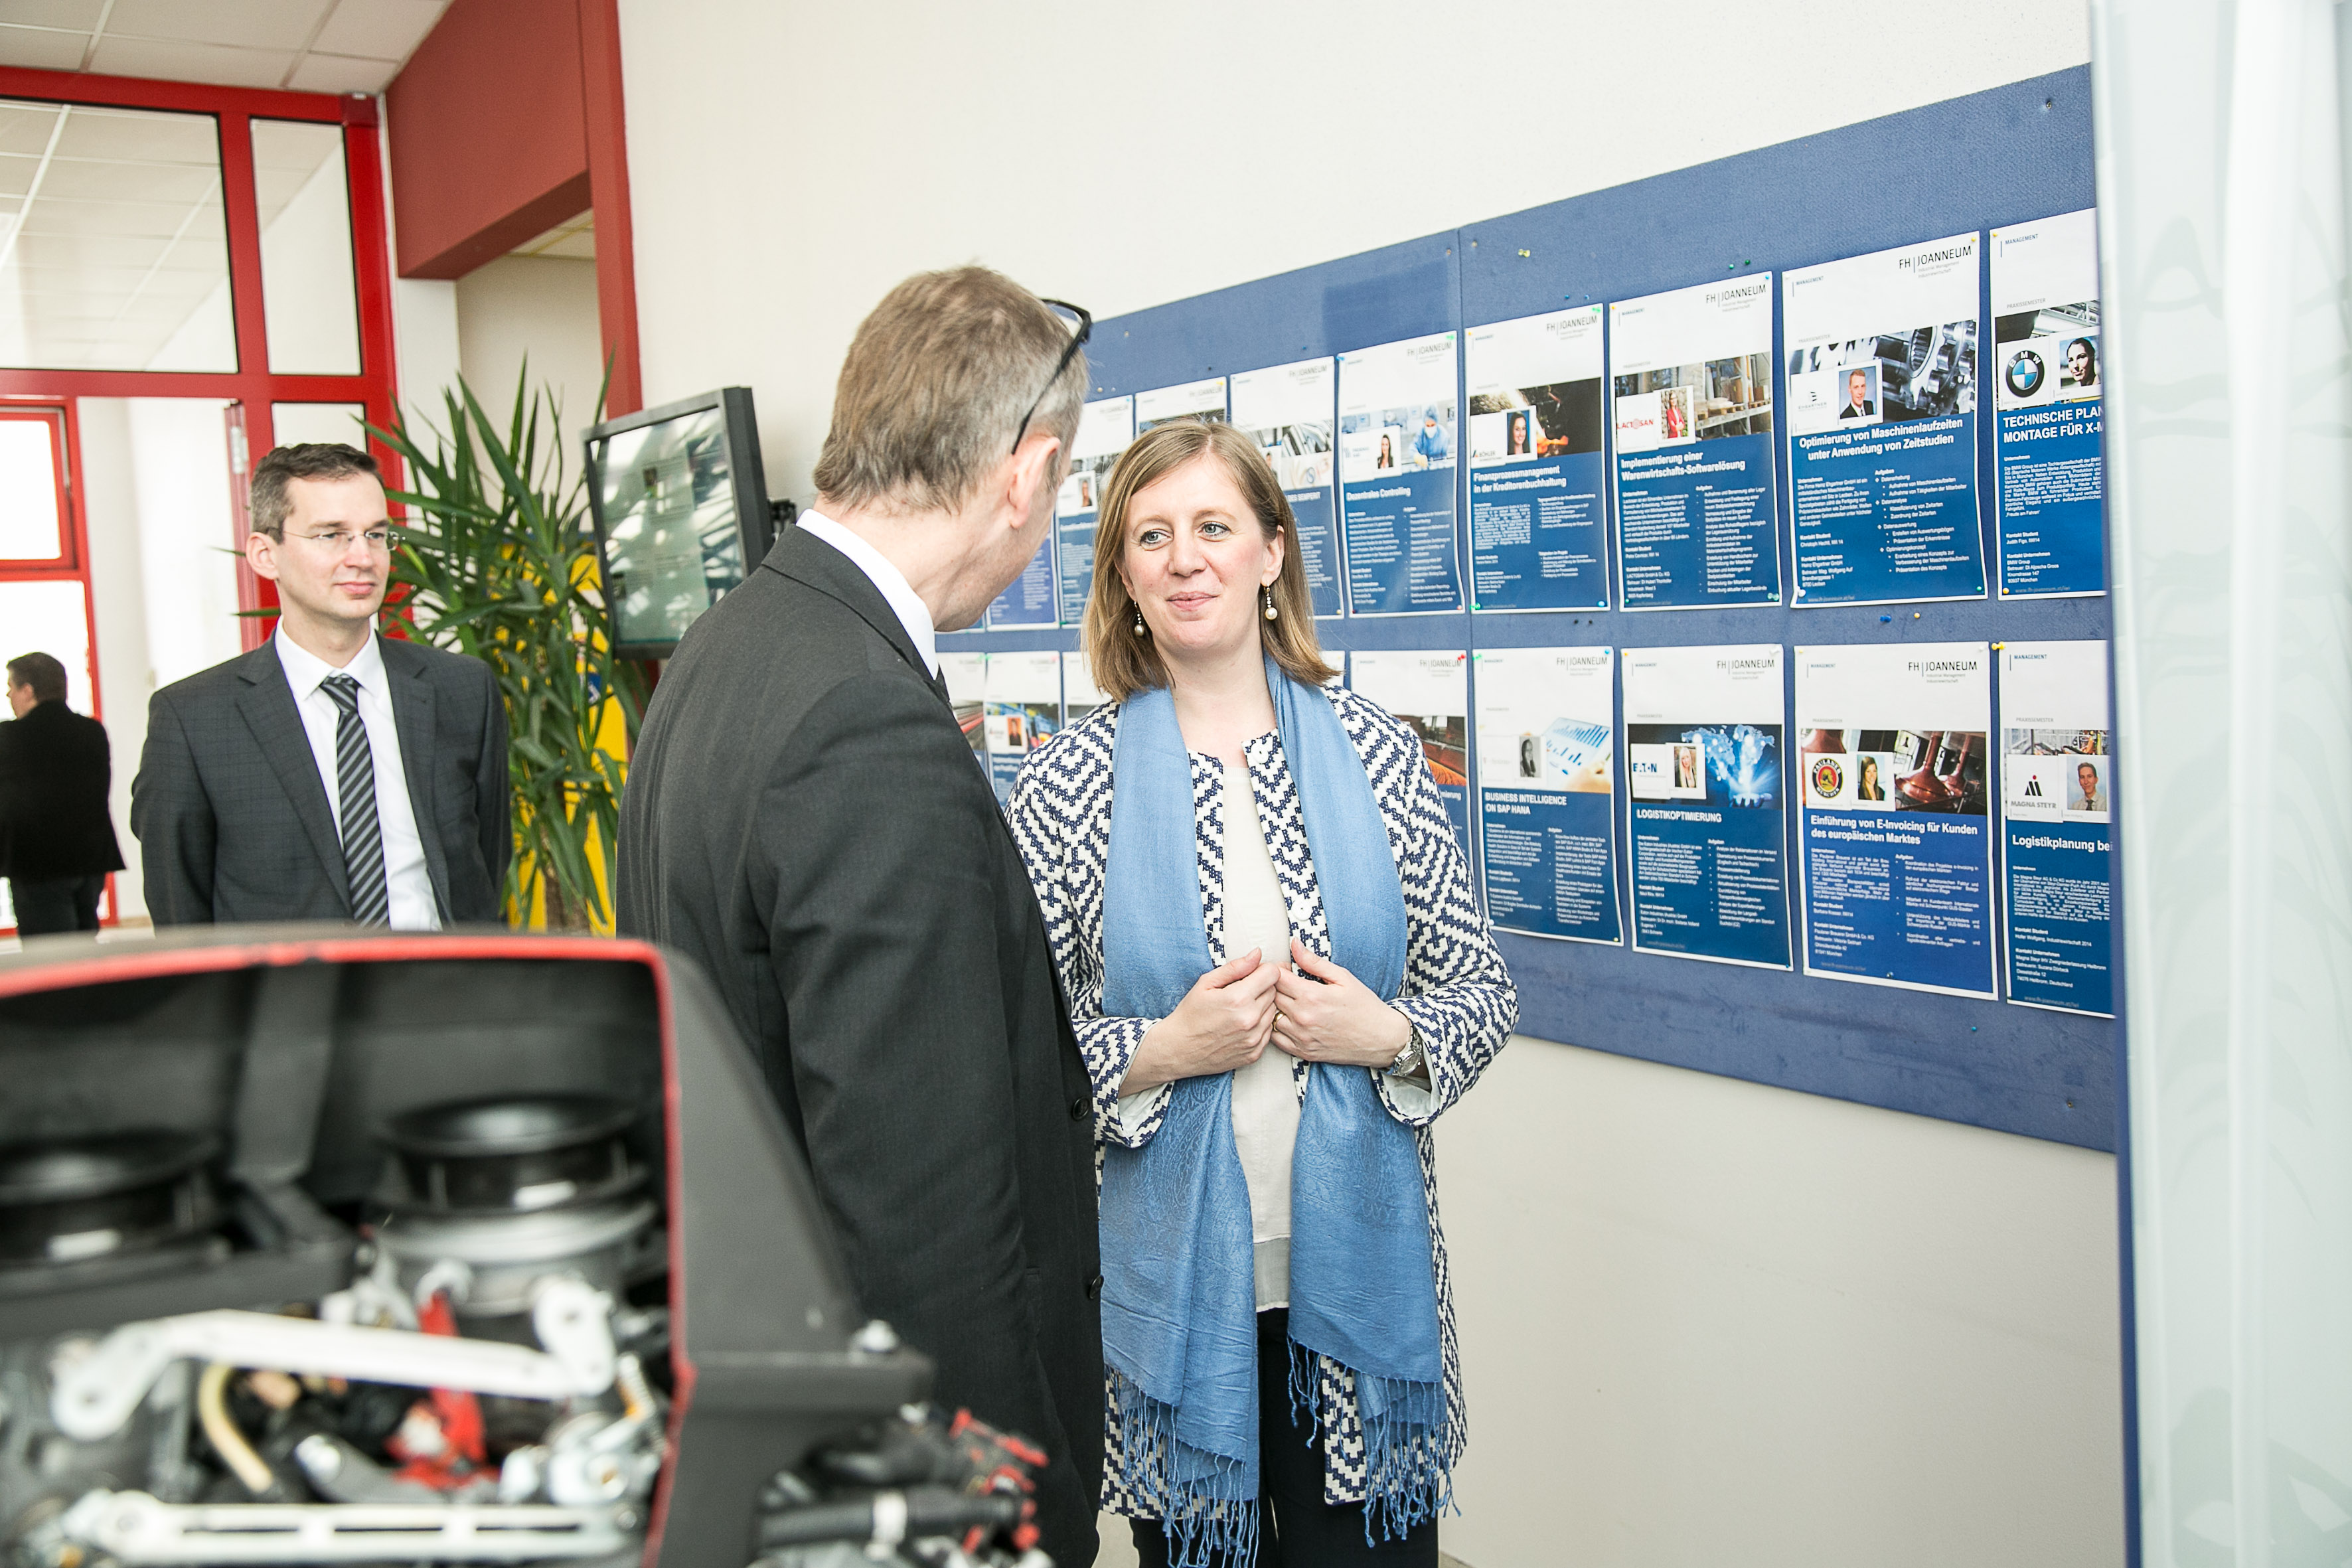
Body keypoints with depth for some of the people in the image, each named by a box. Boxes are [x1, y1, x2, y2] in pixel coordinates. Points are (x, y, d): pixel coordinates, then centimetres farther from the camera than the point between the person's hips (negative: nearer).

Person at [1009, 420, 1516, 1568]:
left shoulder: (1373, 752, 1)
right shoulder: (1070, 779, -5)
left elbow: (1482, 990, 5)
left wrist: (1389, 1036, -13)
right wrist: (1161, 1051, -17)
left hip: (1359, 1266, 2)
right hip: (1170, 1277, -1)